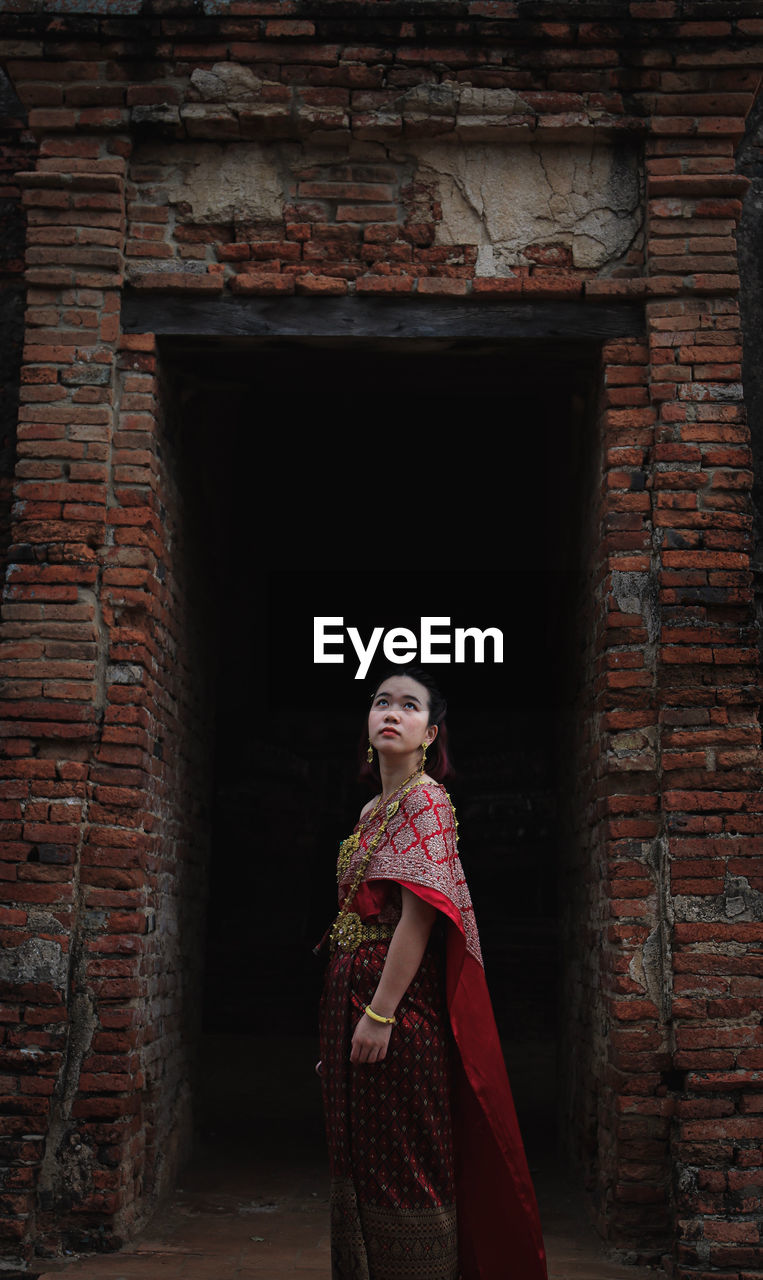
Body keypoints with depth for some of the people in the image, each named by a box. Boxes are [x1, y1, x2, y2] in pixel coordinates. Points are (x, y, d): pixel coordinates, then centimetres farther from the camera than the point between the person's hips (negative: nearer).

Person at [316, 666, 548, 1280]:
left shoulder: (425, 800, -12)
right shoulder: (373, 809, 14)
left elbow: (421, 912, -20)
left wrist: (381, 1012, -23)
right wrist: (347, 1014, 16)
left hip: (401, 998, -9)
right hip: (353, 991, 9)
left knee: (403, 1162, 0)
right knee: (361, 1154, 15)